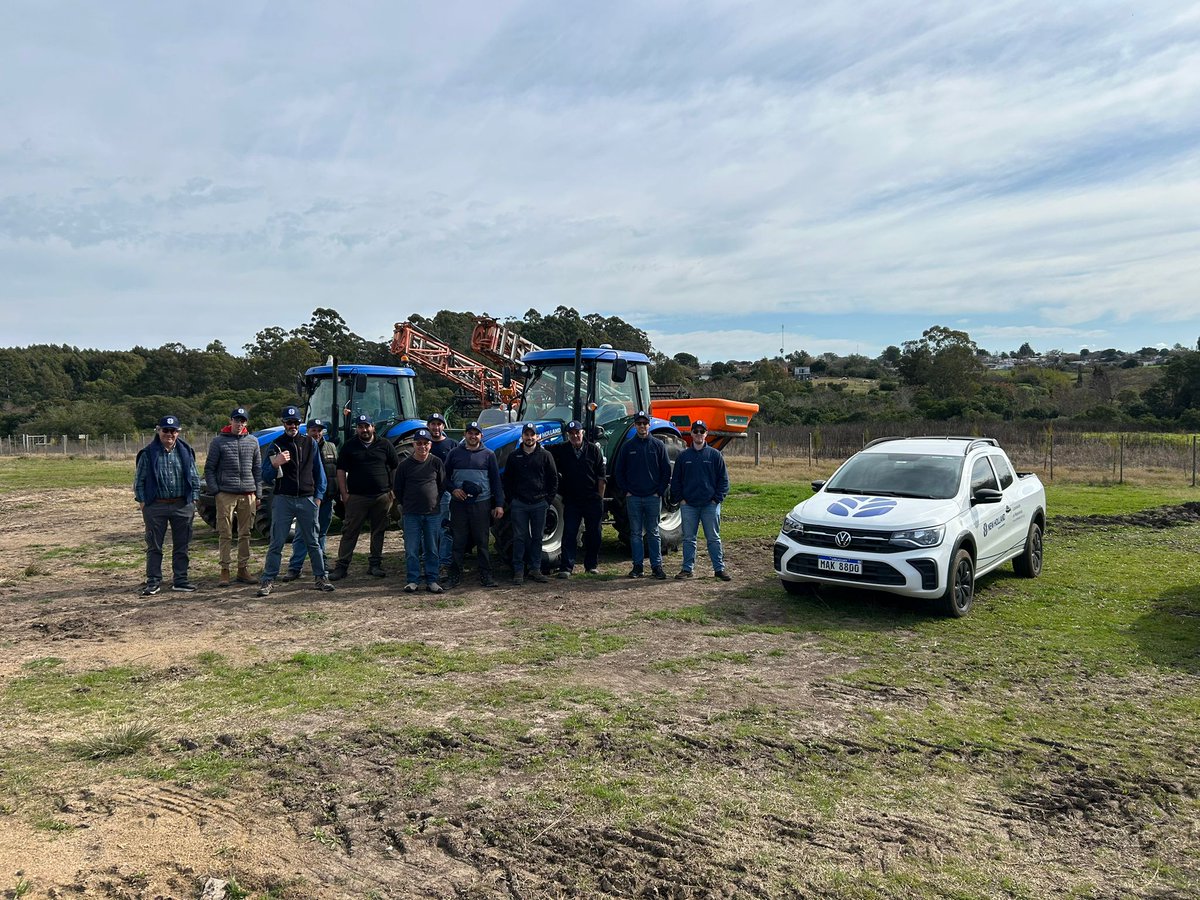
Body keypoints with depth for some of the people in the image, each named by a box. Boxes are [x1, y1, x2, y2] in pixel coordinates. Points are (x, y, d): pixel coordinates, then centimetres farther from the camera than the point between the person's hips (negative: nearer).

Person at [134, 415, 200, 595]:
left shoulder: (186, 452, 6)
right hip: (156, 506, -2)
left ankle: (180, 580, 18)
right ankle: (153, 582, 12)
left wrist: (193, 500, 4)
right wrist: (142, 502, -4)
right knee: (154, 547, 4)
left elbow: (195, 478, 10)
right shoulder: (148, 454, -1)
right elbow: (139, 481, 2)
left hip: (182, 506, 2)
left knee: (181, 546, 8)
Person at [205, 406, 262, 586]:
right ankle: (224, 571, 5)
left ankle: (243, 569, 15)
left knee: (245, 534, 7)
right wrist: (215, 491, -6)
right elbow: (209, 468, 3)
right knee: (225, 534, -1)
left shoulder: (253, 441, 10)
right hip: (226, 495, -3)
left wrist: (258, 494, 9)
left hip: (248, 495, 3)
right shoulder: (219, 441, 2)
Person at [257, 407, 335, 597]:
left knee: (313, 542, 6)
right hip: (282, 499, -1)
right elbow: (265, 477, 1)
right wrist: (275, 464, -20)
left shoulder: (310, 443, 10)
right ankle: (267, 581, 3)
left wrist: (318, 496, 5)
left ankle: (320, 577, 12)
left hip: (307, 499, 2)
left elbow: (319, 471, 13)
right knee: (277, 542, -2)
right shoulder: (275, 445, 4)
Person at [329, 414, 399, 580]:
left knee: (378, 531, 8)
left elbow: (396, 468, 9)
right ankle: (341, 566, 4)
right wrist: (344, 493, -3)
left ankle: (375, 564, 18)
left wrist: (393, 490, 3)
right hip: (357, 496, -1)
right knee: (349, 531, -1)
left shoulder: (384, 445, 5)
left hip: (382, 496, 1)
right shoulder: (349, 446, 3)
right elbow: (341, 471, 4)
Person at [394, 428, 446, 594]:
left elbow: (443, 486, 11)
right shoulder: (405, 464, 0)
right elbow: (398, 489, 9)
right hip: (411, 514, 0)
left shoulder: (436, 462, 2)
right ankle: (413, 580, 10)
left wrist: (435, 502, 9)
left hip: (433, 513, 1)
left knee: (432, 549, 6)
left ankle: (432, 580, 13)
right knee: (411, 550, 1)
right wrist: (405, 505, 9)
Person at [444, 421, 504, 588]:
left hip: (481, 503, 0)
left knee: (482, 541, 4)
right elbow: (446, 476, 11)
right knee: (459, 540, 5)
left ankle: (486, 575, 10)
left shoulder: (488, 455, 5)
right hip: (459, 503, 1)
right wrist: (453, 489, -8)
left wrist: (499, 504, 0)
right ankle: (455, 574, 14)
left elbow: (496, 480, 5)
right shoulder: (455, 453, 7)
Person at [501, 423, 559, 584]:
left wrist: (548, 500, -1)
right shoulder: (514, 456, 5)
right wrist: (511, 500, 1)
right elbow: (506, 480, 9)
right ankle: (518, 571, 7)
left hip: (539, 504, 0)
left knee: (537, 537, 7)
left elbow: (554, 479, 5)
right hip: (519, 504, 0)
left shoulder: (545, 455, 2)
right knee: (519, 538, 1)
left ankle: (535, 569, 15)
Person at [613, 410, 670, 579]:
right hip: (633, 497, 1)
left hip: (653, 497, -1)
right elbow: (618, 471, 8)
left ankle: (656, 566, 10)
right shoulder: (627, 447, 4)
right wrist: (625, 491, 0)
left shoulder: (658, 445, 2)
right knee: (635, 533, 6)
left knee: (653, 533, 5)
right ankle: (638, 566, 12)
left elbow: (666, 470, 4)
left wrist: (660, 491, -3)